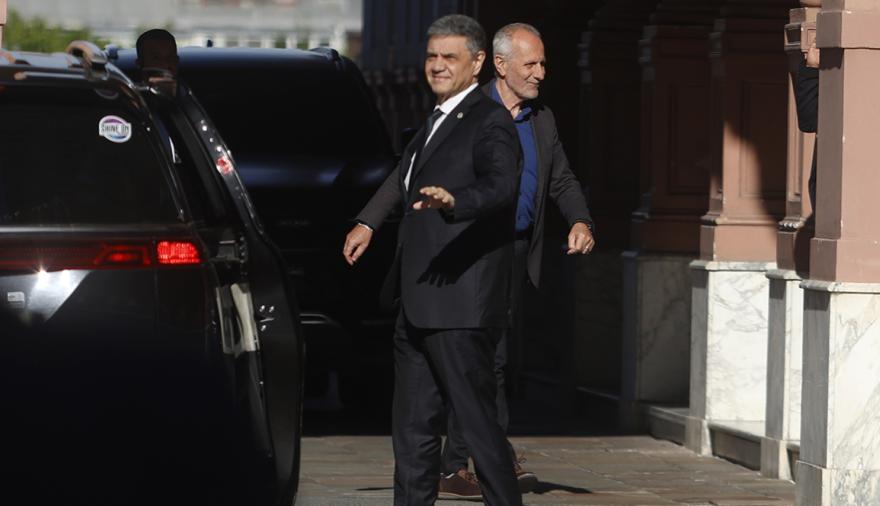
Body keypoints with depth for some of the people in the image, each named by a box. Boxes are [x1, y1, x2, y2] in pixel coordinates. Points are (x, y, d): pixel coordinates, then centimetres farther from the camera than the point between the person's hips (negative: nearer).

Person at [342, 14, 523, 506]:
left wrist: (452, 201, -46)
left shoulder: (490, 124, -11)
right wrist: (369, 221, 40)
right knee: (413, 429, 13)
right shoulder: (437, 121, 19)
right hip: (418, 306, 10)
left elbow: (500, 187, -29)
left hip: (461, 306, -10)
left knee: (478, 422, -9)